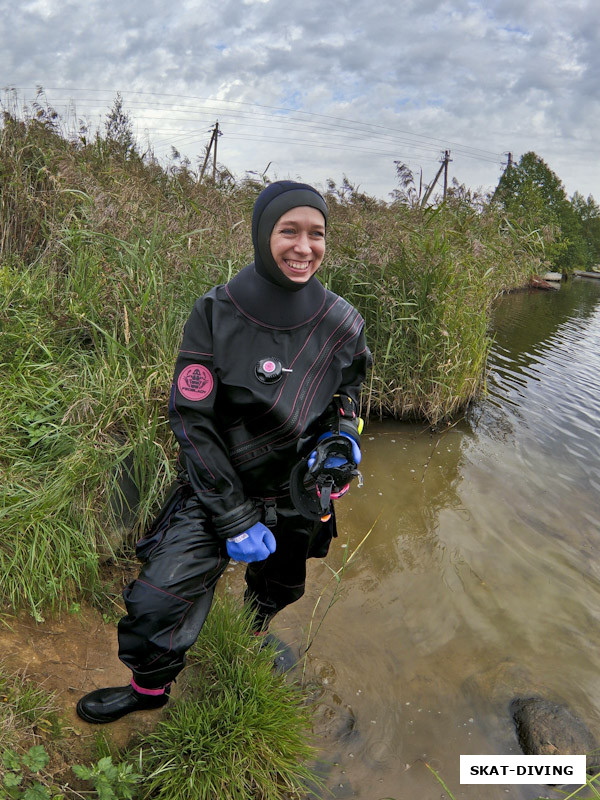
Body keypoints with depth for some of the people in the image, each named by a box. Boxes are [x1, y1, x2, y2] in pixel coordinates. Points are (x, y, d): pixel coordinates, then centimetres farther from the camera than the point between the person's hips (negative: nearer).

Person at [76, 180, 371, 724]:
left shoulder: (342, 324, -13)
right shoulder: (217, 313, -20)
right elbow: (190, 419, -18)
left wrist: (342, 436, -13)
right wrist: (235, 519, -19)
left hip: (296, 493, 3)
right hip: (216, 491, -2)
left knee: (277, 594, 26)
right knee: (154, 607, -10)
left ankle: (253, 641, 64)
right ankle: (150, 688, 27)